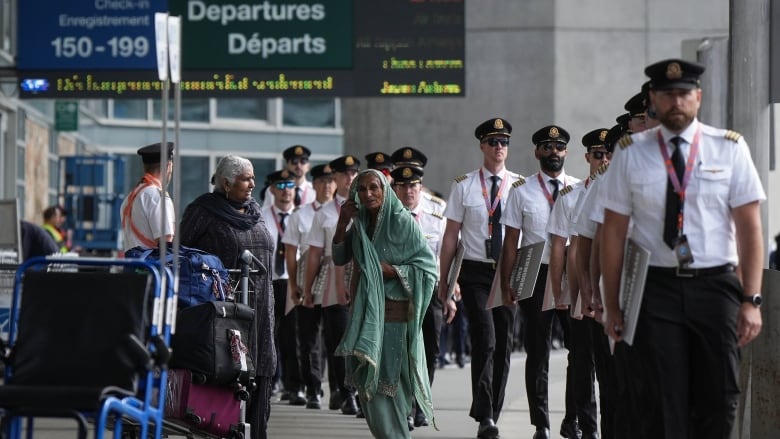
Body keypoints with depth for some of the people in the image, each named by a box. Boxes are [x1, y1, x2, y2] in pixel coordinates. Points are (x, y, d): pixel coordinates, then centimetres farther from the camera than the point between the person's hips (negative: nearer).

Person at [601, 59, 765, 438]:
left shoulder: (730, 148, 3)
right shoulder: (630, 153, 3)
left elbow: (749, 226, 0)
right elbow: (613, 232, 3)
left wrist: (752, 300, -7)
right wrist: (613, 307, 1)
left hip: (716, 287, 1)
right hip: (655, 288, -1)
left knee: (719, 400, 4)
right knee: (663, 406, -1)